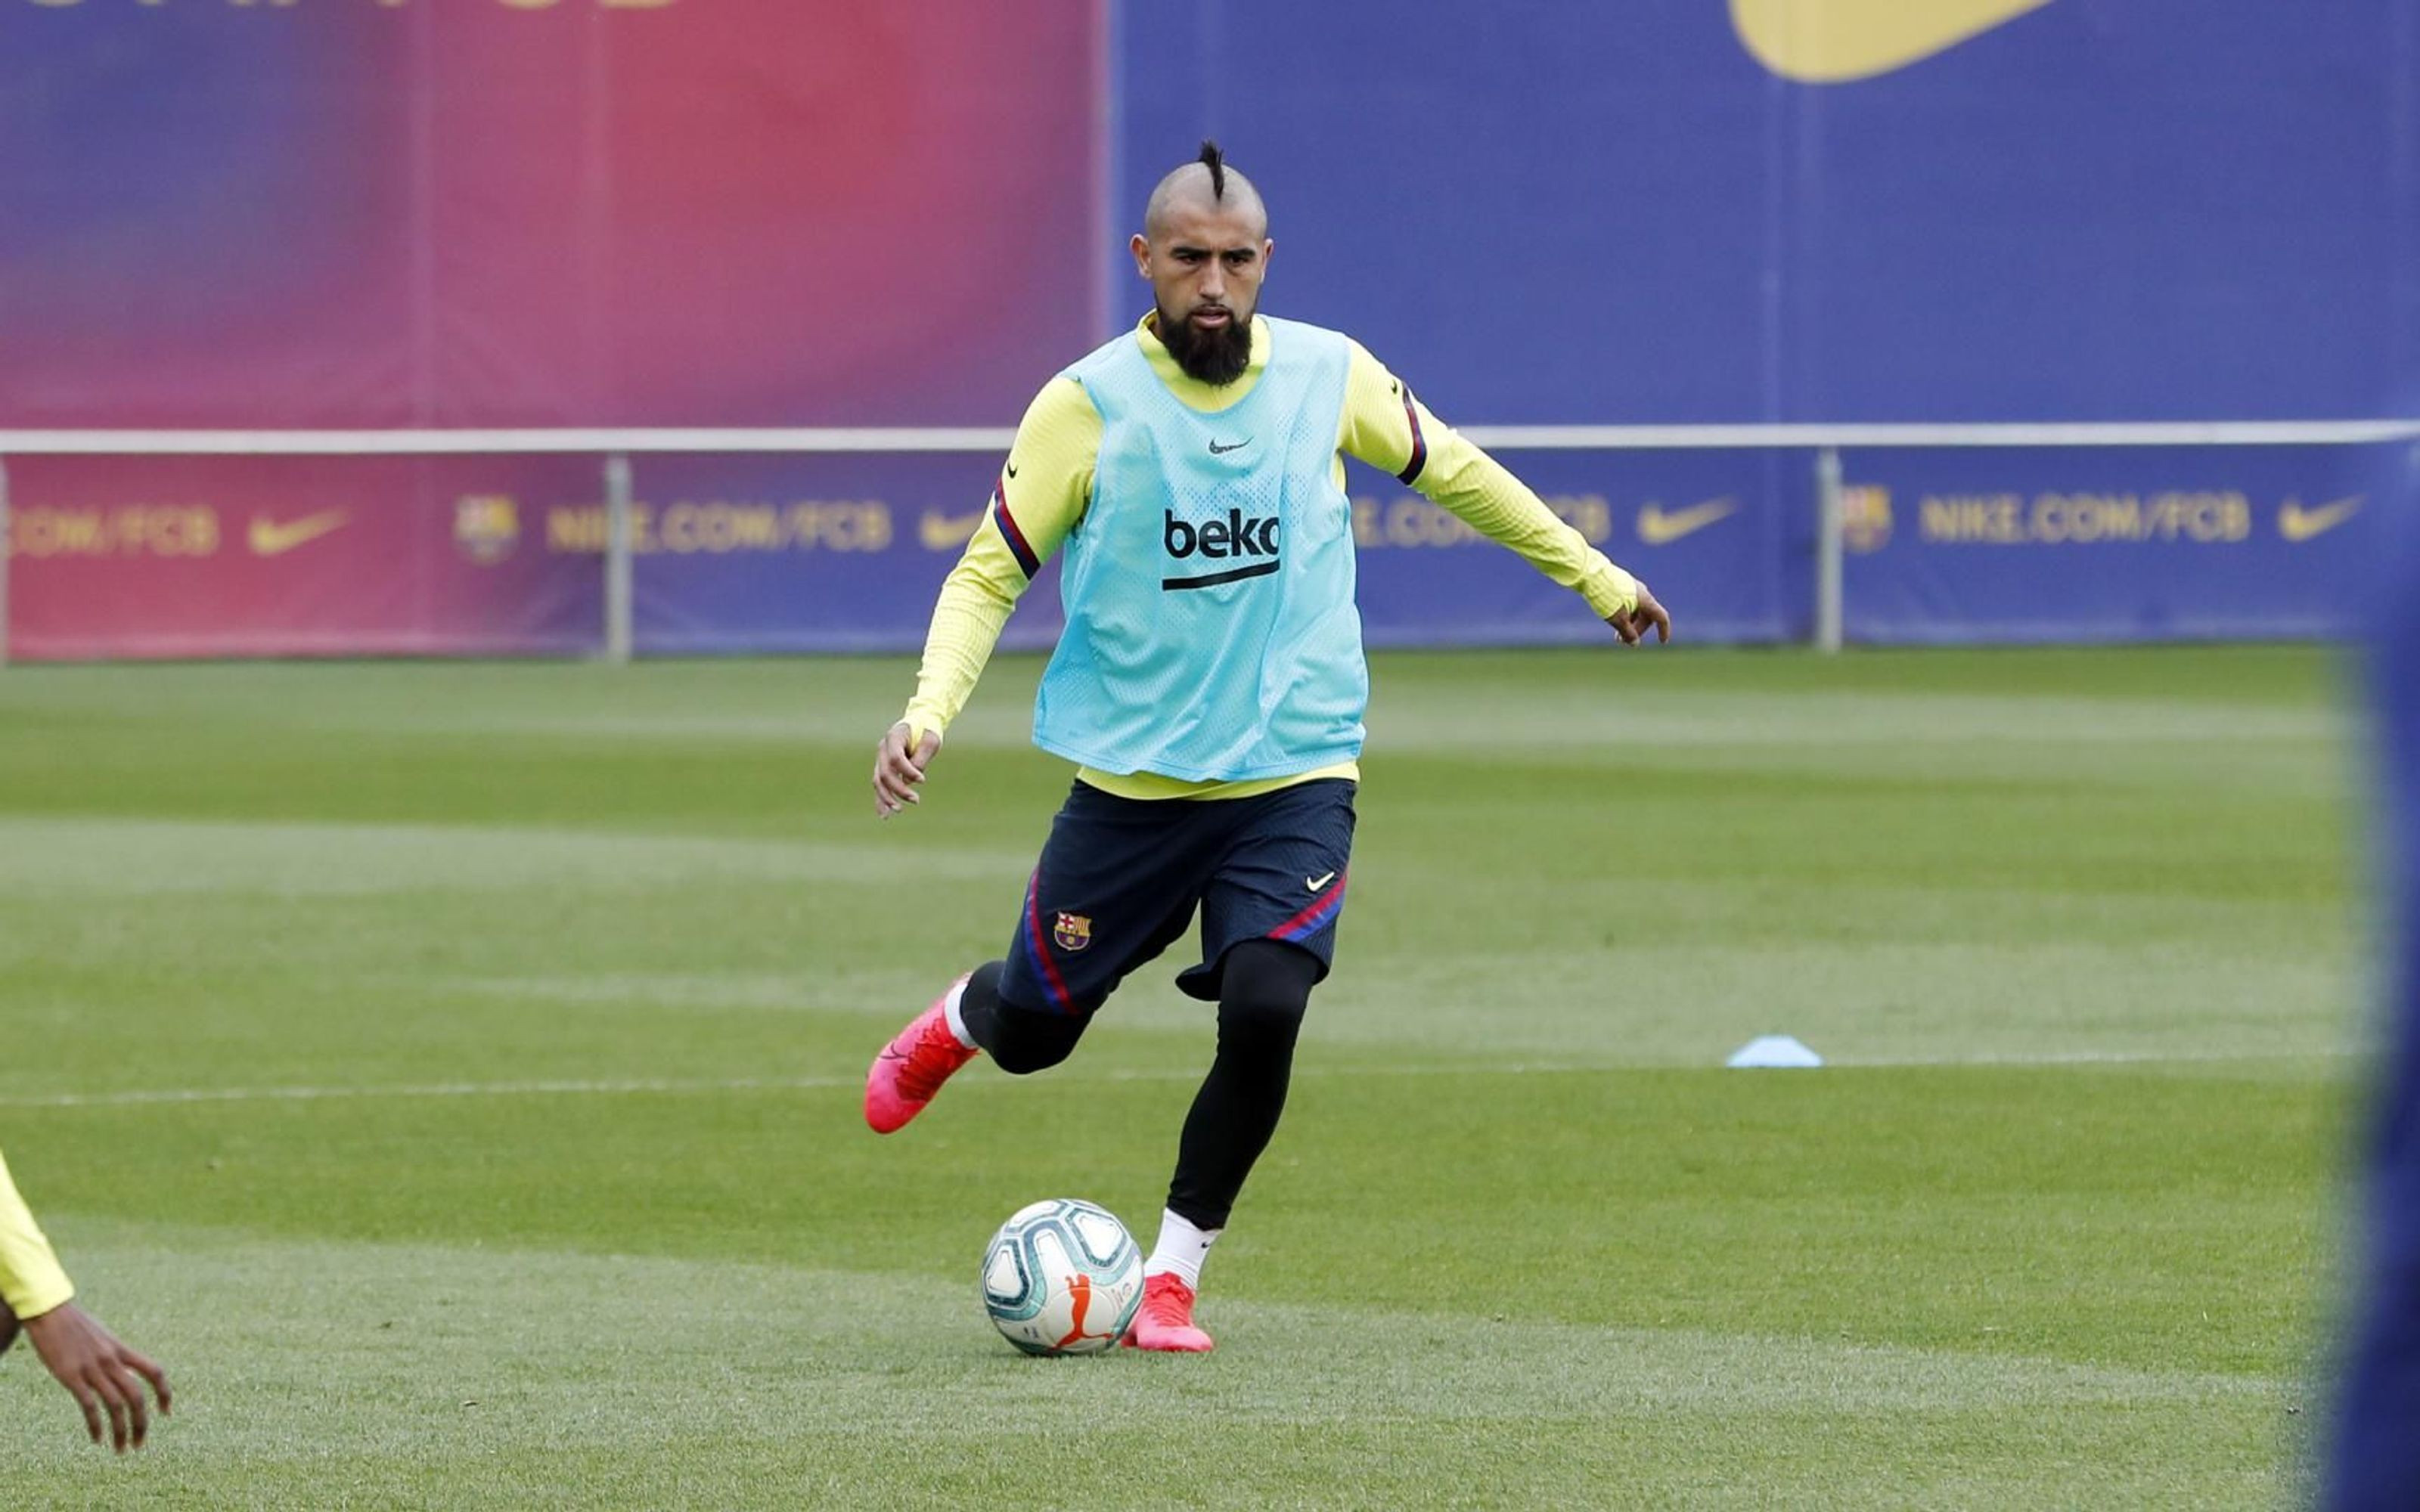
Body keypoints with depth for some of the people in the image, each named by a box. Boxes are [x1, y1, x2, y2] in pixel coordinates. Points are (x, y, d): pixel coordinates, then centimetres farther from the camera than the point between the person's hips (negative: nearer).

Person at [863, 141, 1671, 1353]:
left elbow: (1449, 469, 16)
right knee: (1032, 1034, 9)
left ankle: (1172, 1276, 1)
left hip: (1295, 776, 1)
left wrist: (1594, 575, 23)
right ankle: (958, 1020, 50)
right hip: (1131, 784, -1)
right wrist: (930, 711, -21)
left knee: (1263, 1015, -20)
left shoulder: (1329, 377, -2)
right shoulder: (1086, 408, -9)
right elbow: (989, 573, -4)